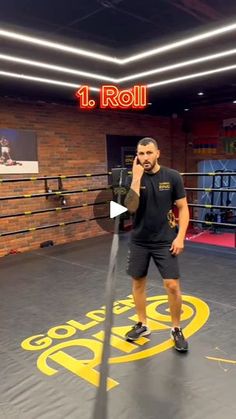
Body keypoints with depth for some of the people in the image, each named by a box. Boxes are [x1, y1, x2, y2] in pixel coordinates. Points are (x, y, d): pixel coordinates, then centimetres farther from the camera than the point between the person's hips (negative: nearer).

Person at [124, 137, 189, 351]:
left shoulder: (172, 177, -7)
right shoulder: (134, 177, -4)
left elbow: (183, 208, -3)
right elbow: (131, 207, -17)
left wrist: (180, 236, -12)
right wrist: (137, 178, -21)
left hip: (165, 241, -2)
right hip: (139, 240, 2)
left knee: (173, 286, -5)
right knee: (138, 283, 12)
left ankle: (176, 329, 18)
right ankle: (142, 324, 32)